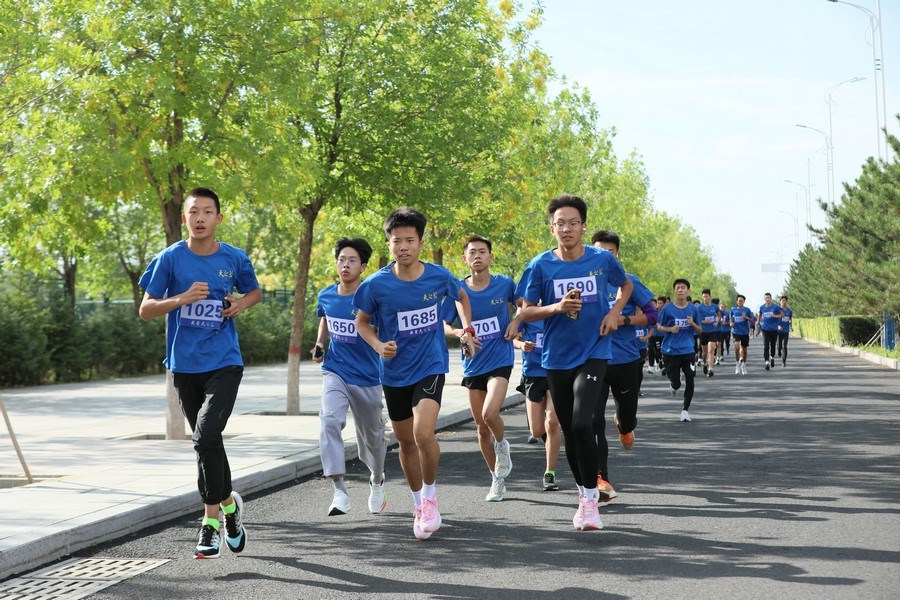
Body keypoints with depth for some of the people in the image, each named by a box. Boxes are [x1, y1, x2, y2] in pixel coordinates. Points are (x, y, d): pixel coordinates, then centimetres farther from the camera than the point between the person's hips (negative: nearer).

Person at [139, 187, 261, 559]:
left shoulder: (235, 259, -1)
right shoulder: (170, 258, -2)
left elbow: (255, 292, 18)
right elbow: (145, 310, -1)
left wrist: (242, 303, -5)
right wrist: (182, 298, -17)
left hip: (224, 363, -2)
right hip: (184, 366, 2)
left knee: (206, 437, -19)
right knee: (206, 443, 12)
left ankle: (211, 519, -6)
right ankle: (228, 503, 34)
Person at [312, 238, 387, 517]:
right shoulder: (326, 296, 1)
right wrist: (319, 344, 7)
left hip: (367, 377, -2)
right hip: (335, 372, 2)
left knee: (371, 437, 12)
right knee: (330, 420, -25)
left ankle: (377, 481, 45)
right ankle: (339, 491, -29)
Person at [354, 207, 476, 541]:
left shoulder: (438, 276, -8)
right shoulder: (376, 285, -11)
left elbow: (461, 296, 15)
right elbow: (362, 322, 4)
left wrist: (467, 329, 4)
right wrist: (378, 345, -14)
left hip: (430, 366, -2)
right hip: (394, 372, 2)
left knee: (423, 433, -21)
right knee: (406, 441, 12)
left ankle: (430, 494, 4)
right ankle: (419, 503, 33)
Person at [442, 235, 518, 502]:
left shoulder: (505, 284, -3)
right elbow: (443, 325, 3)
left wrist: (516, 322, -4)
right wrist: (458, 333, -18)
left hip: (500, 360, -3)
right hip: (473, 365, 3)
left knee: (490, 413, -24)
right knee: (481, 427, 8)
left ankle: (502, 445, 10)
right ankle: (497, 479, 25)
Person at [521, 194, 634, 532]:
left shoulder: (602, 260, -2)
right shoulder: (540, 266, -3)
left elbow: (626, 284, 18)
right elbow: (526, 312, 0)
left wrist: (615, 312, 0)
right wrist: (557, 307, -17)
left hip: (593, 354, -2)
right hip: (557, 359, 2)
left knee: (582, 424, -19)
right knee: (568, 430, 10)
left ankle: (590, 498, -8)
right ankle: (584, 494, 28)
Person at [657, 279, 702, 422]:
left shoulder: (694, 309, 2)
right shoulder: (667, 309, -4)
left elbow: (699, 331, 9)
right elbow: (659, 327, 5)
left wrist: (693, 324, -13)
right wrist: (670, 329, -14)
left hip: (688, 351, 2)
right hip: (671, 351, -2)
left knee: (690, 380, -5)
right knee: (676, 384, -2)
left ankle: (685, 409, 12)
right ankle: (673, 385, 36)